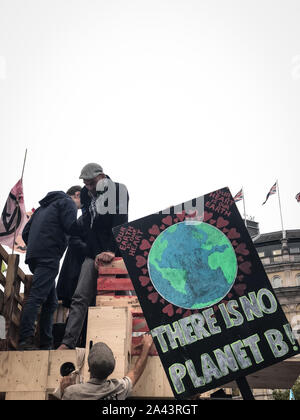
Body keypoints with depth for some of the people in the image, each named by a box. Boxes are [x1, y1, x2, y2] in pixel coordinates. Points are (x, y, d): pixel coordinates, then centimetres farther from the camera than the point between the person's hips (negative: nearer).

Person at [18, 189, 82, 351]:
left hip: (33, 256, 8)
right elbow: (71, 227, -10)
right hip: (49, 256, -8)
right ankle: (25, 340, -23)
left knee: (50, 301, 10)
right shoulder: (67, 202, 6)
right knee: (36, 296, -16)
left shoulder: (42, 207, 30)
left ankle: (46, 343, 9)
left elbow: (25, 233, 26)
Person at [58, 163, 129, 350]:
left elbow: (120, 224, -14)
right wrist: (97, 254, -5)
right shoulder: (86, 194, 10)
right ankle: (68, 342, -10)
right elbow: (88, 228, 5)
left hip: (114, 253, -3)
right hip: (94, 254, 4)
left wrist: (112, 251, -24)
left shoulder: (119, 190, -3)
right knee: (80, 298, -7)